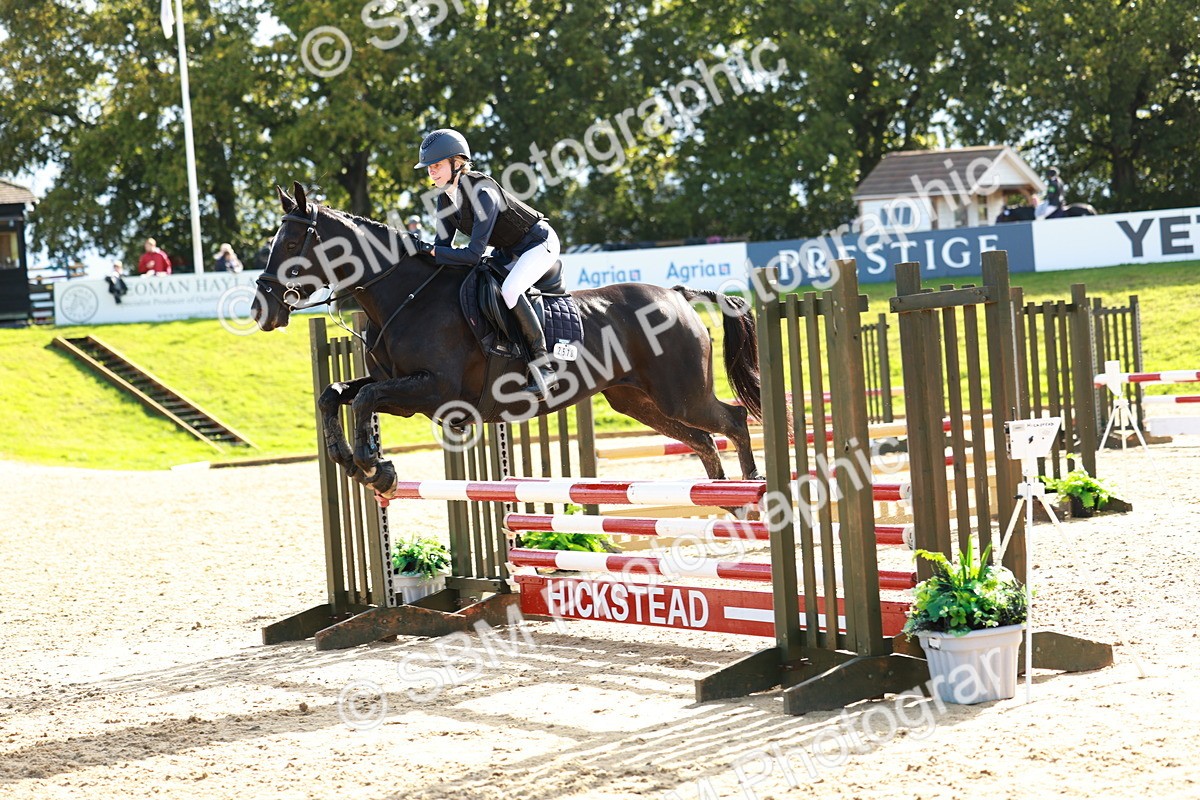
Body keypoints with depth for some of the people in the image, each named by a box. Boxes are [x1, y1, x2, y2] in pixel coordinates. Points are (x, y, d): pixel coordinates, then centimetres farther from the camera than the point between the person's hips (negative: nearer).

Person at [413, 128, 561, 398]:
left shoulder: (483, 193, -32)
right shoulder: (446, 199, -5)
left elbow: (473, 255, -34)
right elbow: (443, 246, -2)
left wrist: (428, 250, -34)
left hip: (539, 242, -9)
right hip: (507, 252, 10)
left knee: (508, 291, -33)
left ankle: (544, 367, -27)